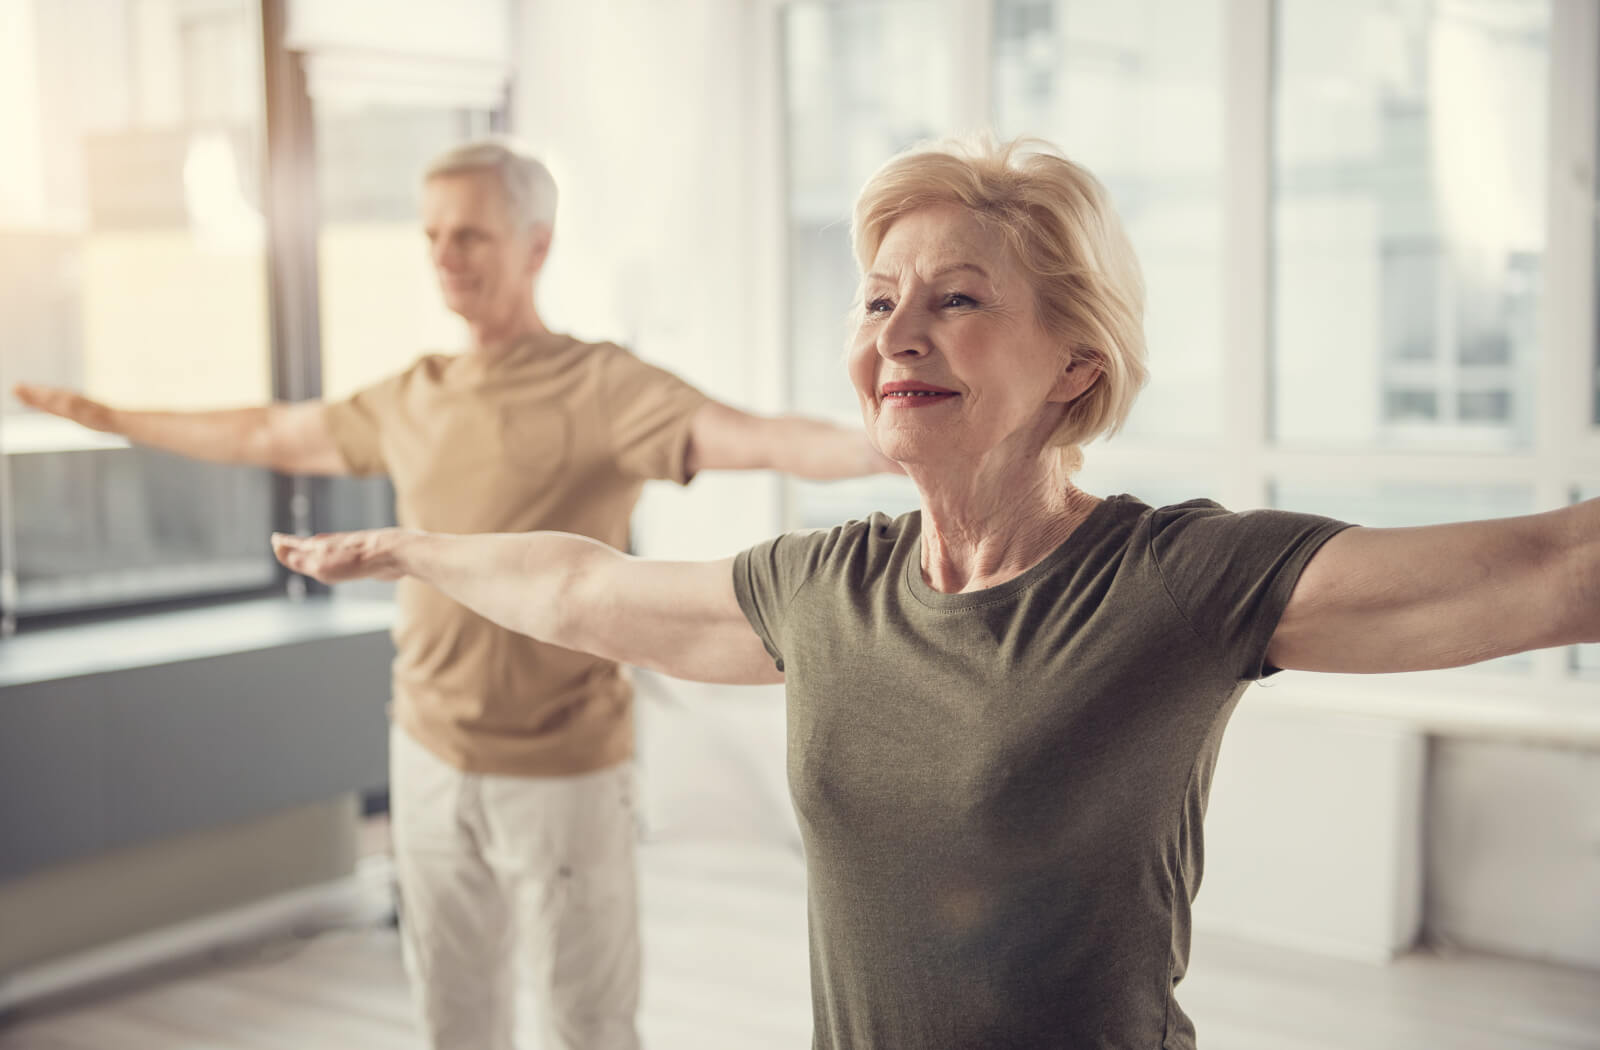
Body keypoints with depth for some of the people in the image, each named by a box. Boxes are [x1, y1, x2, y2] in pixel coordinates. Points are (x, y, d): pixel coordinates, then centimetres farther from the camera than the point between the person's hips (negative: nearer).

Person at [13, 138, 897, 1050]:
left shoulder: (599, 387, -14)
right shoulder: (412, 400, 6)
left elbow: (757, 438, -29)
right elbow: (267, 437, 22)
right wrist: (108, 416, 31)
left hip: (562, 773, -6)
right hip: (431, 759, 6)